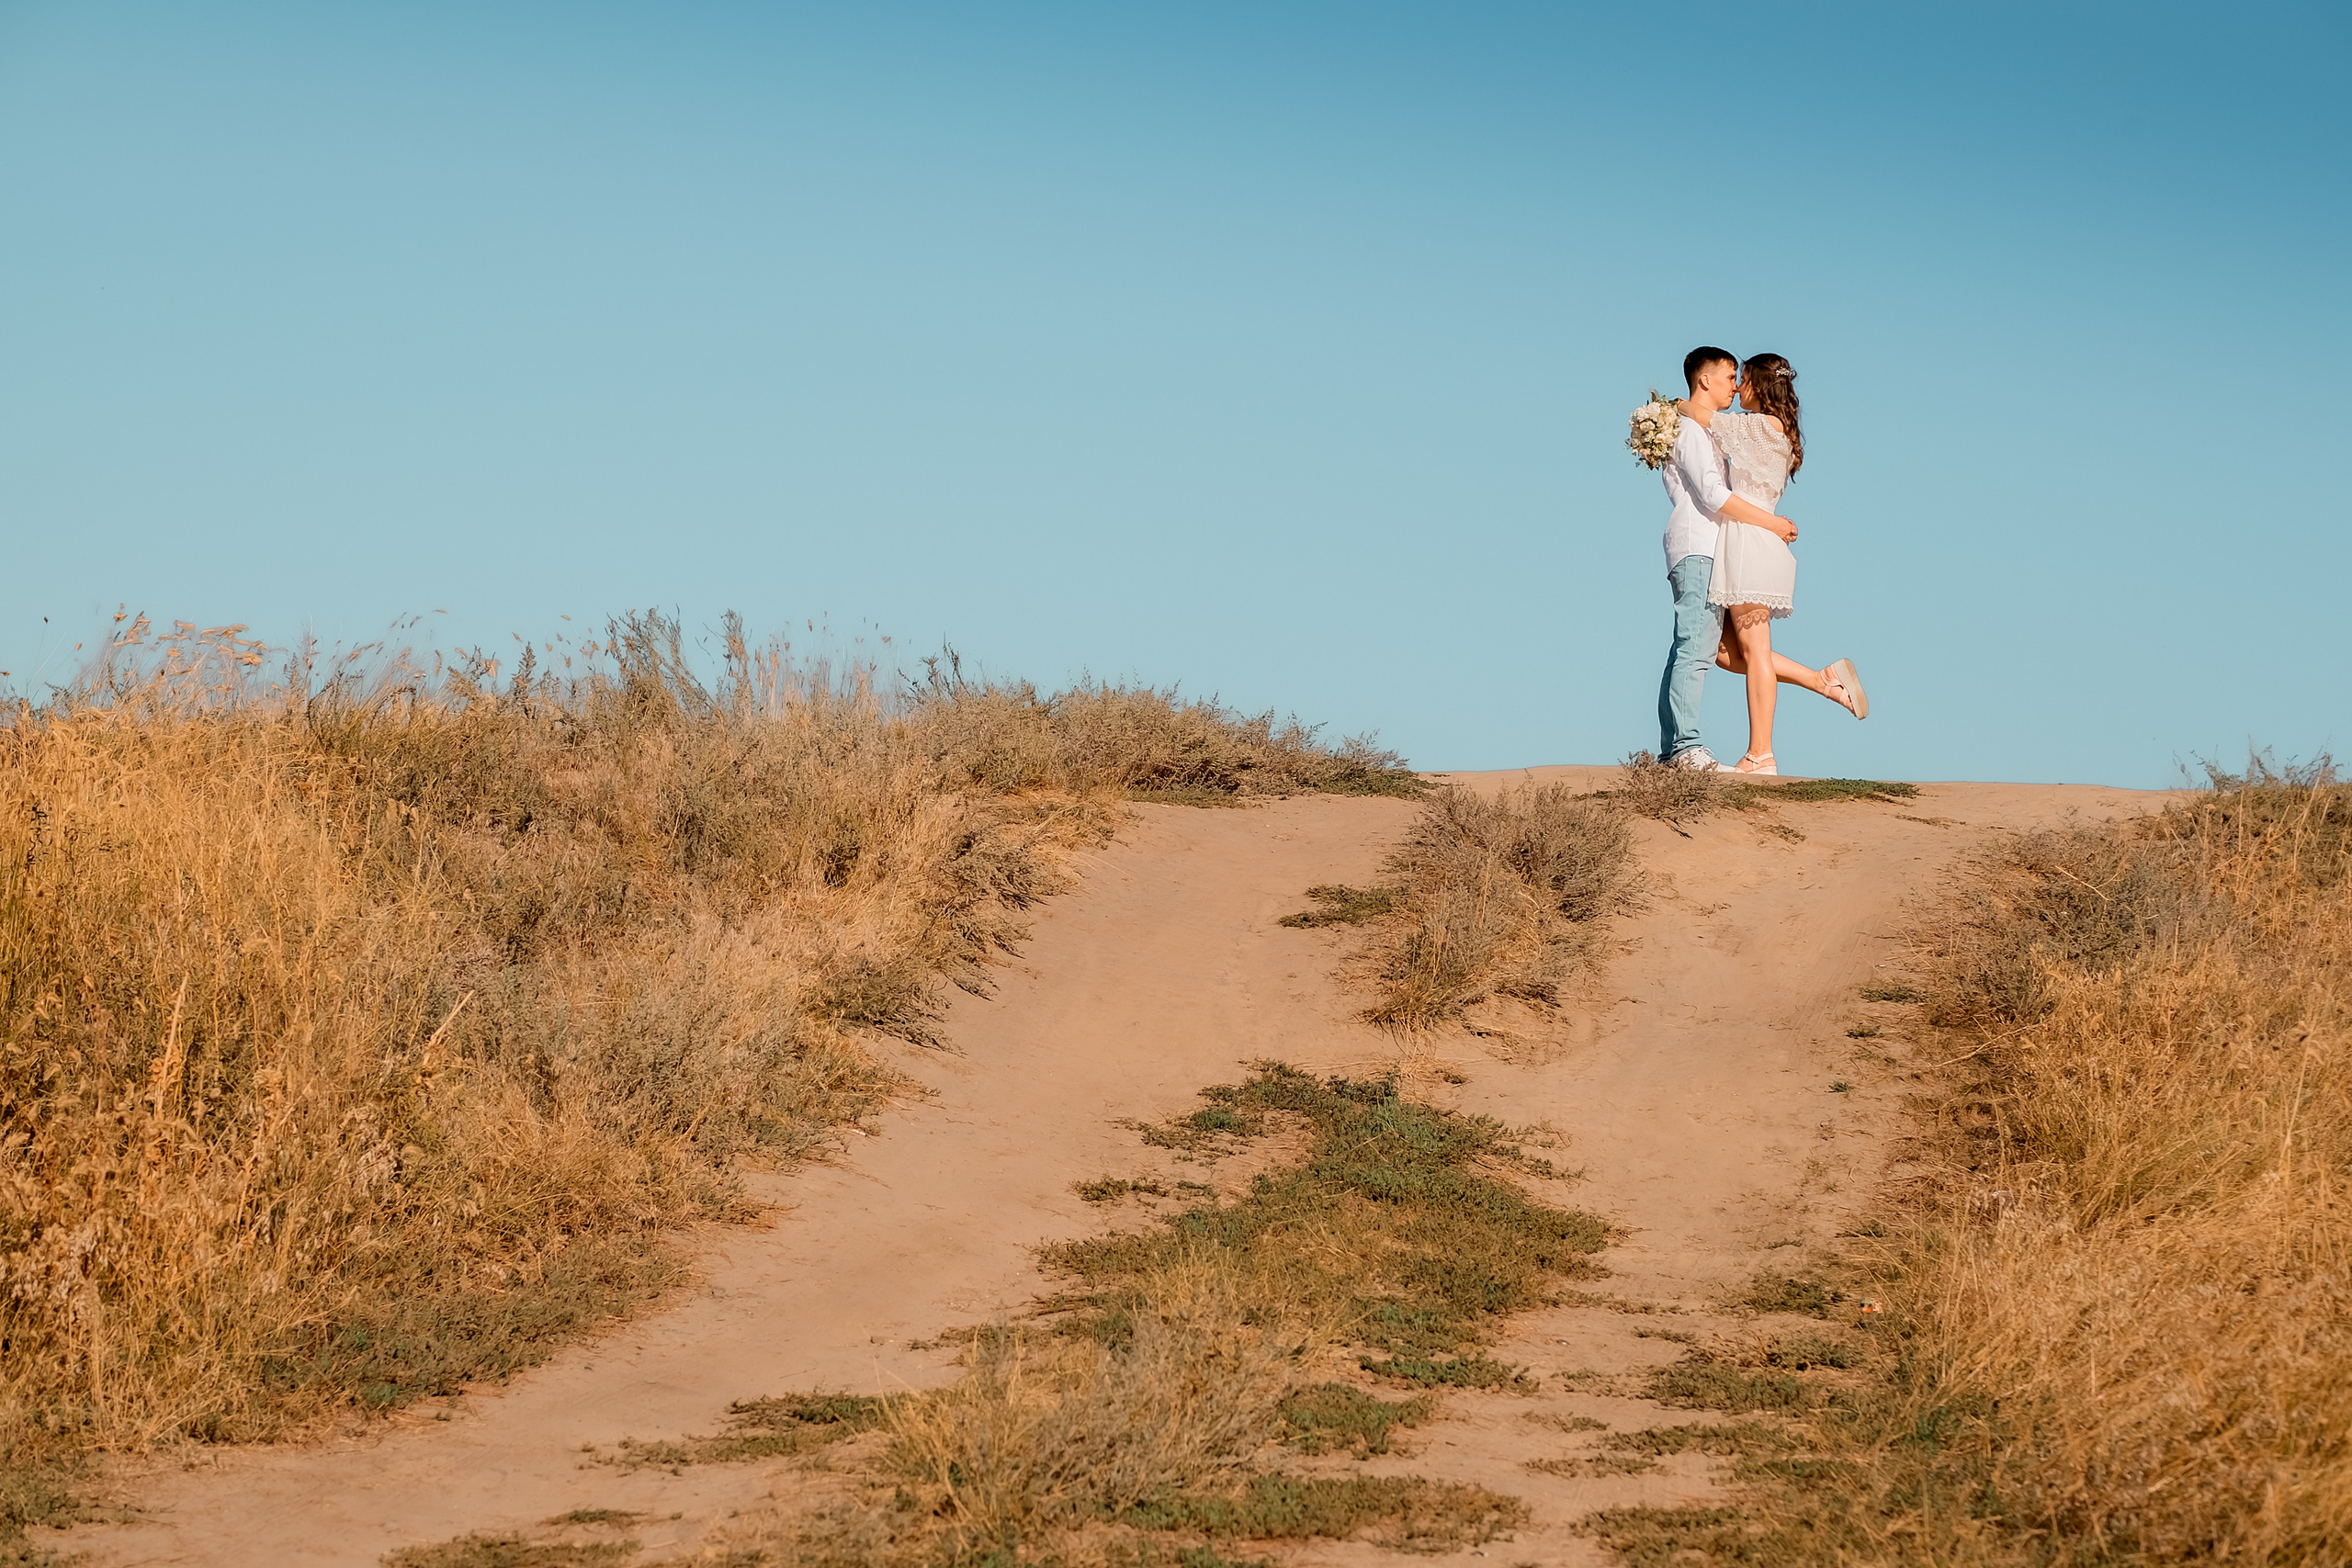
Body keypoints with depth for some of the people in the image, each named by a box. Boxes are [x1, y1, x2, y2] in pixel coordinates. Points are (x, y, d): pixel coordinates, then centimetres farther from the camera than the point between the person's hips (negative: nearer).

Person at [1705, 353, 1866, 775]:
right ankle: (1827, 681, 8)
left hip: (1749, 536, -9)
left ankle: (1761, 756, -9)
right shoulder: (1780, 433, 19)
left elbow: (1702, 418, 0)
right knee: (1729, 652, 9)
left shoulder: (1762, 426, -8)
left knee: (1753, 649, -9)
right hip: (1744, 543, 9)